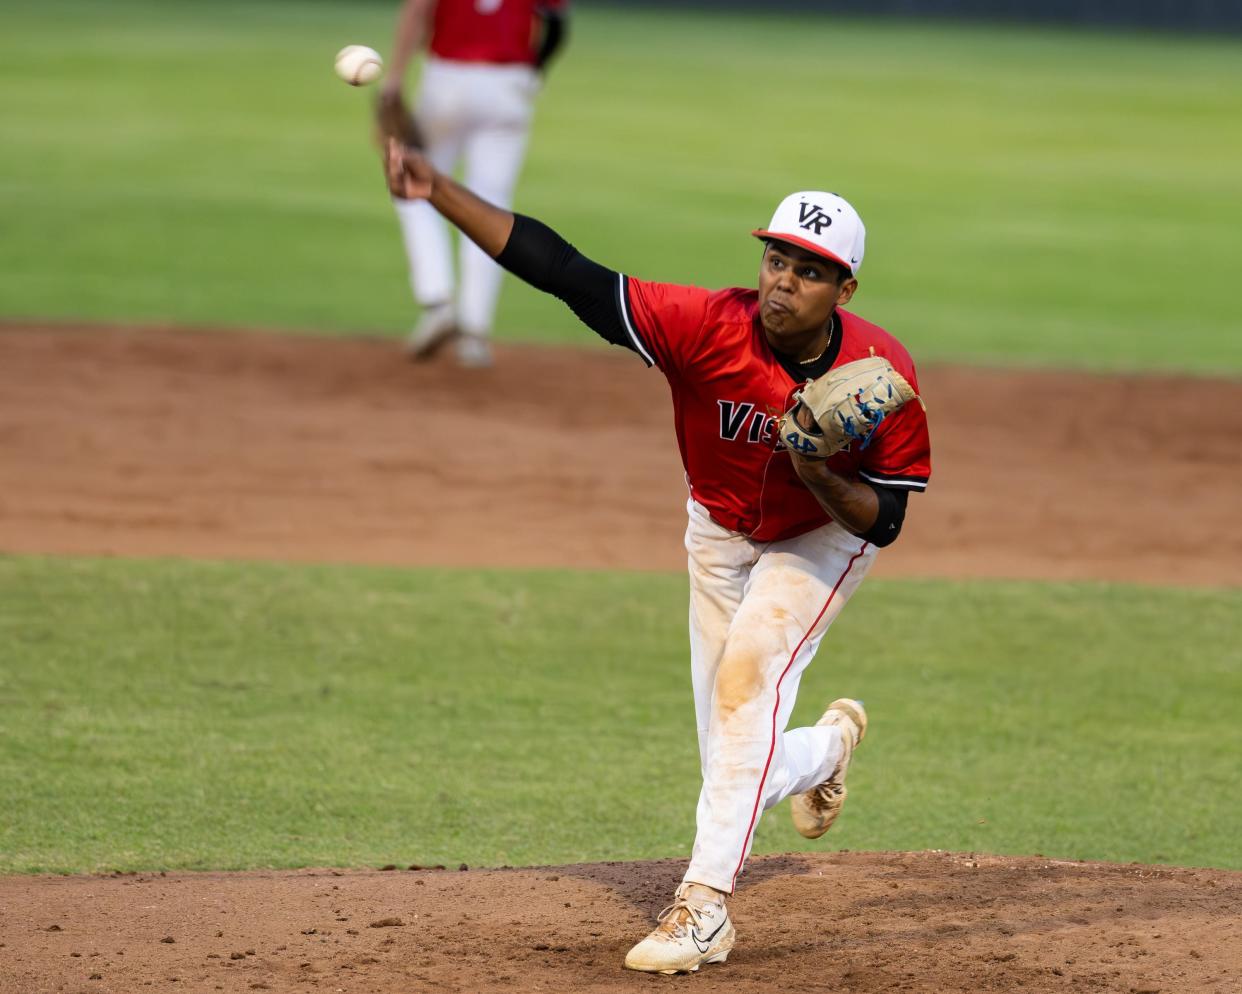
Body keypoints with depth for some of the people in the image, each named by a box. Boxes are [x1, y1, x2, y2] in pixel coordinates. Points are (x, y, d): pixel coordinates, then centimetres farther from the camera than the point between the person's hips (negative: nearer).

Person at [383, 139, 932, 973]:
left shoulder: (881, 372, -30)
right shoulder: (710, 327, -31)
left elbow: (884, 521, -22)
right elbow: (566, 272, -36)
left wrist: (821, 478, -44)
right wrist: (440, 192, -46)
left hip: (826, 536, -3)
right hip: (722, 534, 3)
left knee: (747, 674, -28)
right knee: (738, 763, 7)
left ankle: (704, 902, -27)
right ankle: (827, 747, 45)